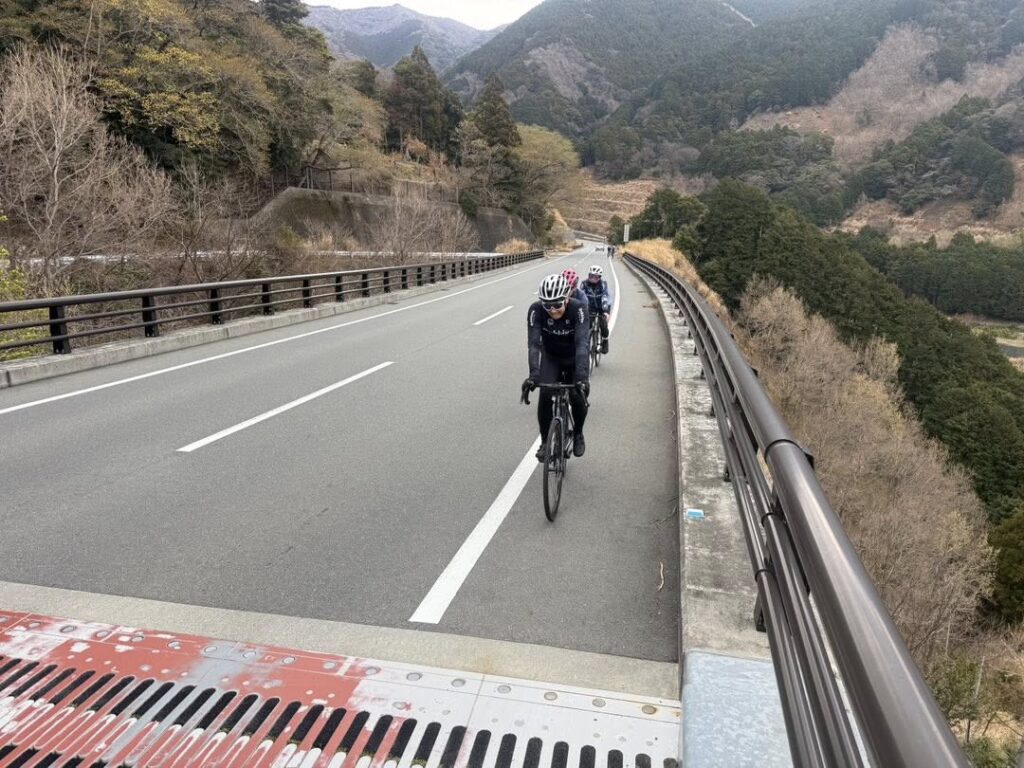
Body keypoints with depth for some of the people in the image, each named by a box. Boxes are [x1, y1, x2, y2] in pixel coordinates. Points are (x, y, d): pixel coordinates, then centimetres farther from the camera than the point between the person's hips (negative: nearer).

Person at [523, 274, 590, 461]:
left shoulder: (578, 308, -32)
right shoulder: (536, 310, -28)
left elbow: (581, 343, -41)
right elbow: (533, 343, -34)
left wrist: (582, 376, -52)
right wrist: (533, 375, -48)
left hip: (575, 358, 0)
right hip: (551, 357, 1)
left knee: (578, 396, -14)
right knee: (545, 394, -21)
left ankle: (578, 434, 17)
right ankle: (545, 441, -4)